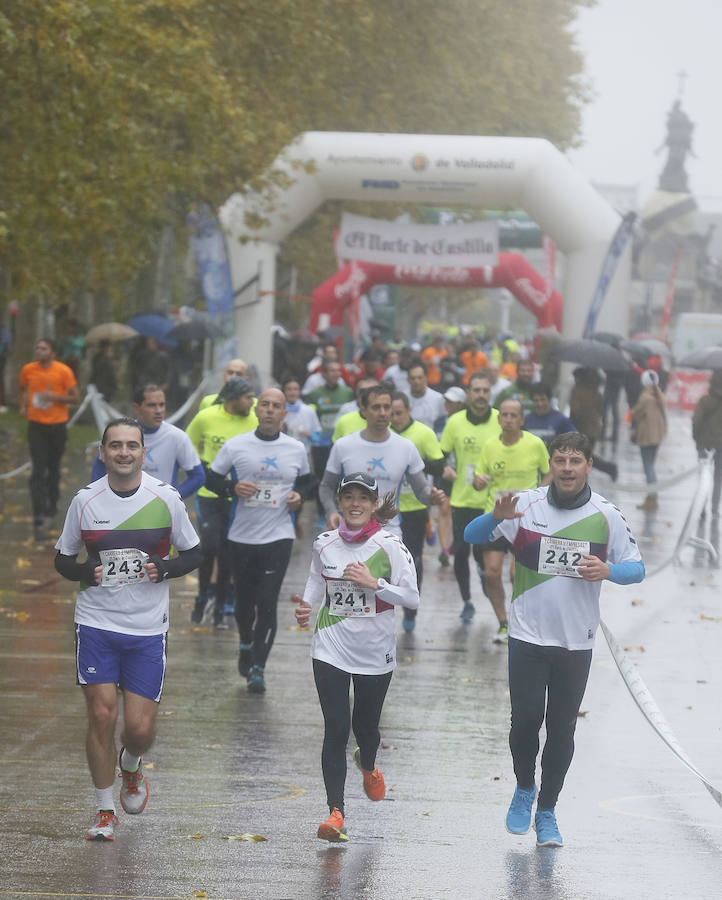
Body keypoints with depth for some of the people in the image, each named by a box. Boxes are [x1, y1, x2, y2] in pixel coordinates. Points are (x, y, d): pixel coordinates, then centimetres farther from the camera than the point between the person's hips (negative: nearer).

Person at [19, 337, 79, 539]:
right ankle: (39, 518, -12)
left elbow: (74, 398, -4)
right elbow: (23, 390, 18)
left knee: (53, 469, 14)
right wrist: (22, 405, -1)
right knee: (38, 471, -9)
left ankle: (51, 507, 34)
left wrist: (54, 396, -20)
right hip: (36, 425, 0)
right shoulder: (28, 370, 0)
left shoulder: (63, 371, -7)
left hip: (57, 425, 0)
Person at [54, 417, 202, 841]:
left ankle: (131, 767, 34)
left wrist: (165, 569, -12)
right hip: (96, 622, 0)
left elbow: (193, 554, 8)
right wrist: (85, 573, -12)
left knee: (141, 727, -3)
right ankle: (105, 811, 10)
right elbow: (63, 559, 9)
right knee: (102, 714, -7)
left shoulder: (166, 498, -3)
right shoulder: (85, 500, -1)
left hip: (149, 629, 0)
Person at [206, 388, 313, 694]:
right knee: (244, 599, 12)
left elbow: (306, 480, 19)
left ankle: (258, 667, -3)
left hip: (279, 535, -1)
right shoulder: (235, 446, -1)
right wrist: (233, 488, -15)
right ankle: (246, 645, 41)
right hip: (242, 535, 1)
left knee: (267, 602, -10)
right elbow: (212, 478, 4)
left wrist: (299, 495, -2)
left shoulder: (296, 449, 3)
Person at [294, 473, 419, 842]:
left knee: (366, 726, 13)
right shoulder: (324, 544, 1)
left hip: (375, 652, -1)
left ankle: (368, 765, 50)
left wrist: (374, 582, -23)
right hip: (331, 649, 1)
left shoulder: (389, 545, -9)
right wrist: (305, 607, 0)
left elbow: (412, 599, -11)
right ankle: (336, 811, -9)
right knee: (336, 729, -10)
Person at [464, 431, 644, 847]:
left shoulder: (606, 515, -2)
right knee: (526, 719, -7)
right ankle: (524, 789, 21)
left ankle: (547, 812, 19)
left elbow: (636, 568, 4)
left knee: (562, 728, 4)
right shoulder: (527, 505, -2)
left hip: (576, 641, 1)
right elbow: (471, 536, 0)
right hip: (528, 636, -1)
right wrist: (497, 517, -22)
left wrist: (607, 570, -18)